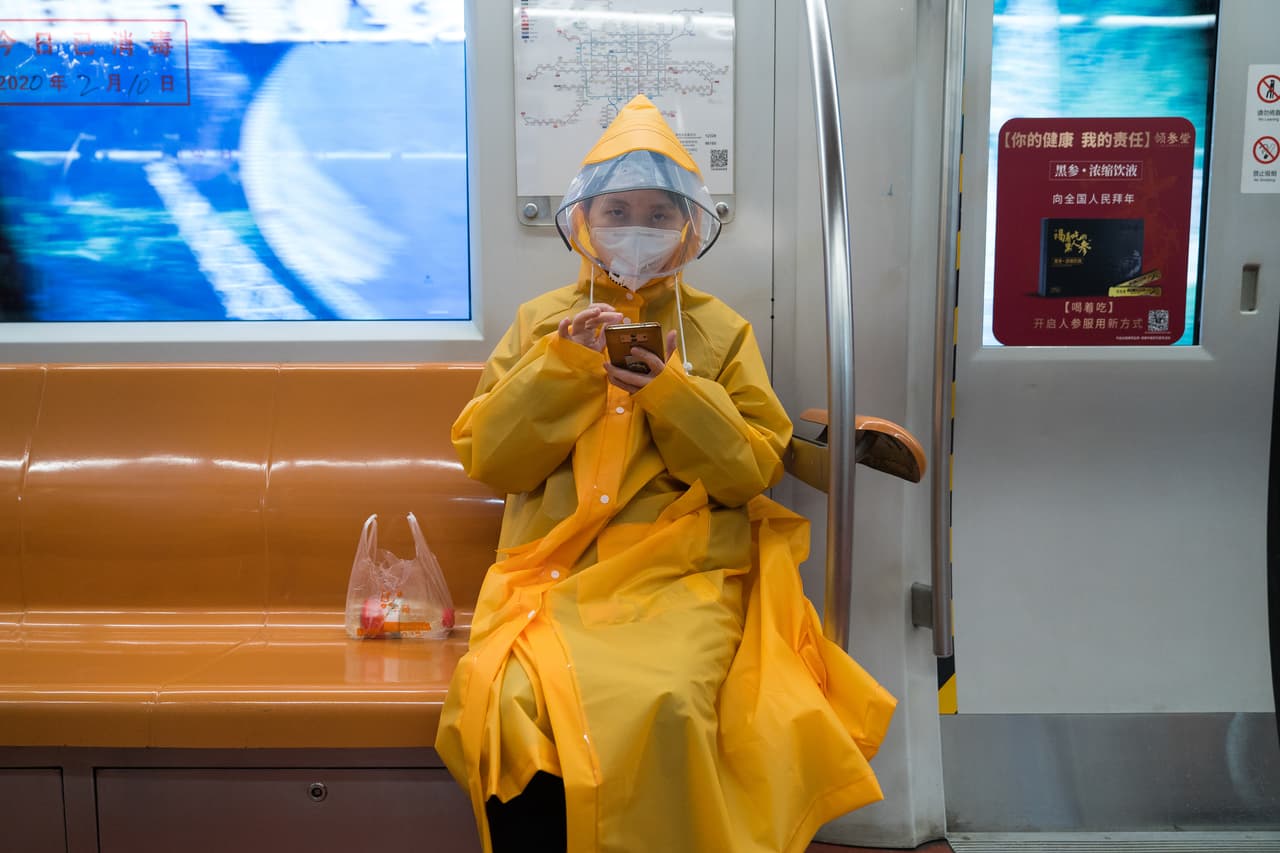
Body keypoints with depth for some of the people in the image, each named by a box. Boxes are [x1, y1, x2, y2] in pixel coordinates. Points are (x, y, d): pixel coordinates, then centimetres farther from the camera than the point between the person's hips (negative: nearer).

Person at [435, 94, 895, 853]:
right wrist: (560, 364, -7)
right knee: (512, 699, -27)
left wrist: (673, 390, -9)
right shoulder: (542, 321, 14)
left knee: (663, 703, -30)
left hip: (688, 571, -1)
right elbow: (488, 459, 5)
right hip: (558, 571, 1)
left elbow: (755, 469, 5)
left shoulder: (720, 329, 12)